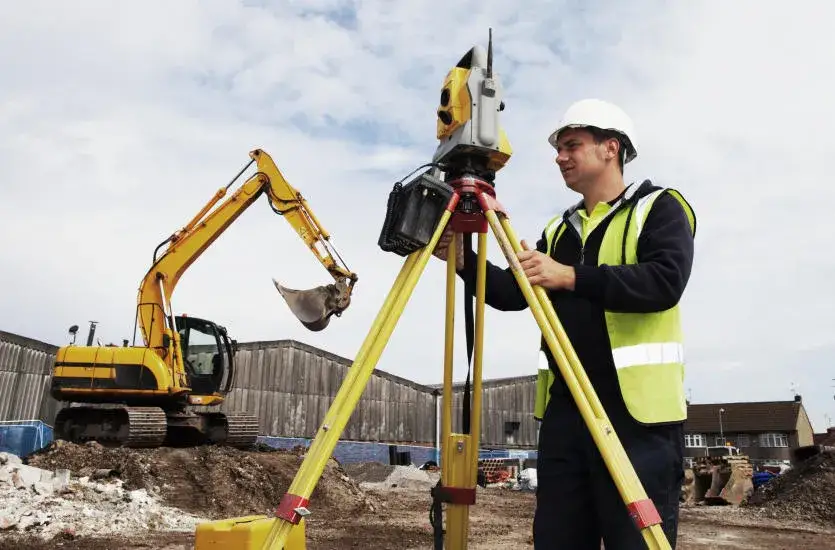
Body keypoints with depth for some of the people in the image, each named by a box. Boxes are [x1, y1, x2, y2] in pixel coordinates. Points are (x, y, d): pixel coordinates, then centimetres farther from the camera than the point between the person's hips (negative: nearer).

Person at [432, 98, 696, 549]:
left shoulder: (659, 208, 2)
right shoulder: (558, 229, 19)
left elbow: (664, 282, -16)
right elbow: (513, 295, 13)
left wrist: (571, 277, -25)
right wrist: (464, 261, -2)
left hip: (636, 410, -5)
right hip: (565, 409, 6)